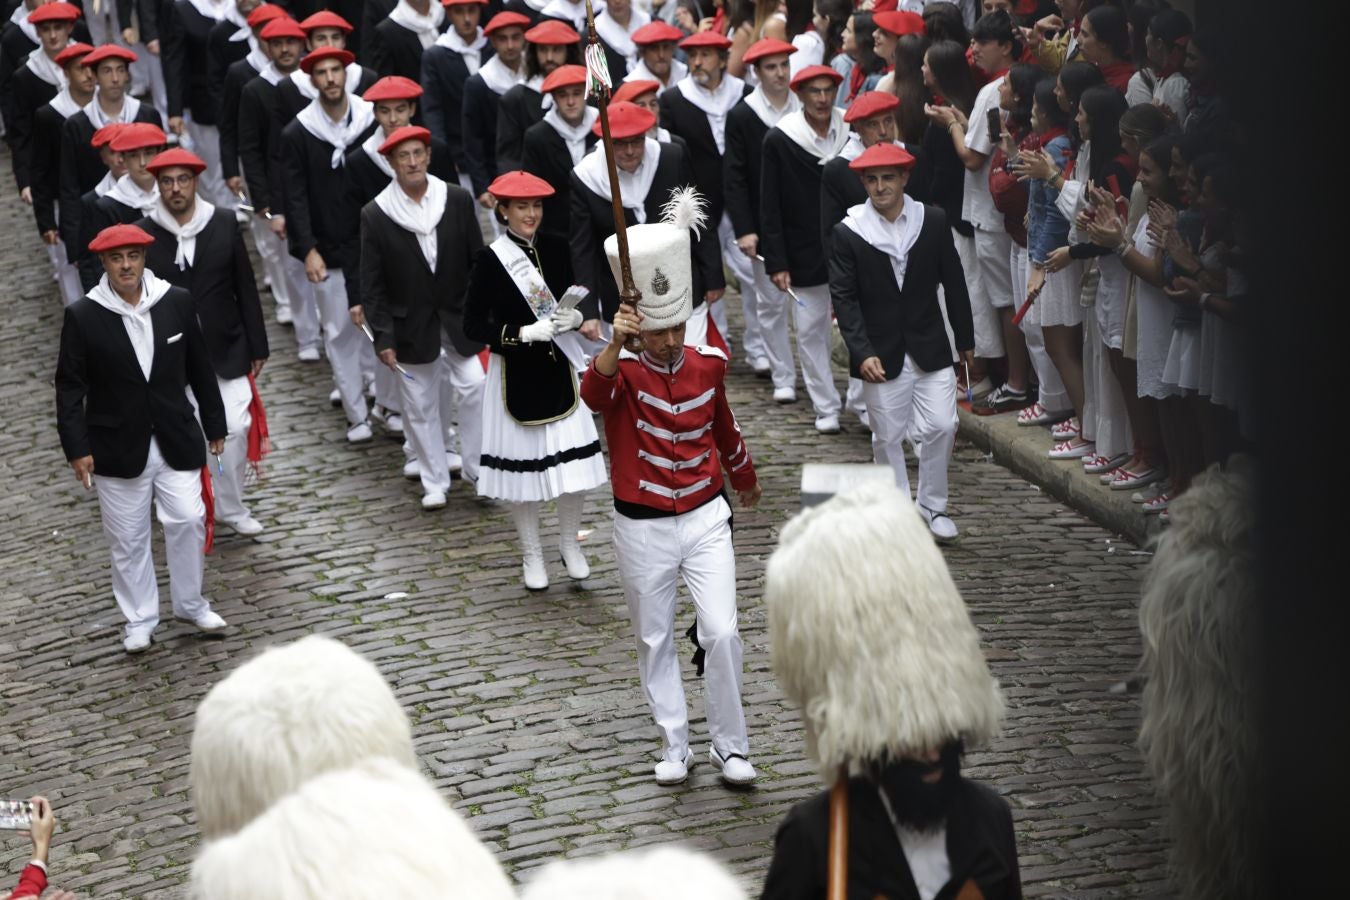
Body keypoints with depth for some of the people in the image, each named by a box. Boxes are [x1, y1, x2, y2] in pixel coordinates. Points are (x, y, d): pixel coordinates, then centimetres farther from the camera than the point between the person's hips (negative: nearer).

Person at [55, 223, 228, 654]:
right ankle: (139, 619, 23)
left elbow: (200, 368, 5)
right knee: (128, 538, 8)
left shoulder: (177, 303, -5)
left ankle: (190, 603, 24)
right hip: (118, 448, -1)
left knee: (187, 521, 1)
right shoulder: (83, 316, -10)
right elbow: (70, 387, -6)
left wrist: (215, 424, 10)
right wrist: (77, 448, -10)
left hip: (176, 439, 1)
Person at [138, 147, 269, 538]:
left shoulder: (224, 224, -4)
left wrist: (257, 345, 4)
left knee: (235, 429, 2)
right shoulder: (144, 235, -9)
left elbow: (246, 288, 3)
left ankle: (231, 507, 20)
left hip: (226, 351, 1)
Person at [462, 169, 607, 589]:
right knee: (522, 464, 6)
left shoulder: (556, 247, 0)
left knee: (574, 462, 4)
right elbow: (473, 325, -13)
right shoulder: (491, 258, -13)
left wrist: (574, 317, -9)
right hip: (515, 373, -4)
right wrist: (526, 333, -22)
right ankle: (531, 555, 24)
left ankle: (570, 545, 26)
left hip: (559, 368, 4)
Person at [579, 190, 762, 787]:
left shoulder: (707, 364, -2)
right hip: (643, 529, -2)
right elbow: (594, 395, -40)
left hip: (706, 519, 2)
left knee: (722, 634, -6)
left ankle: (730, 747, 10)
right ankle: (674, 746, 27)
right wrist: (615, 344, -58)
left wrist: (746, 482, 33)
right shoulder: (624, 371, -14)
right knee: (655, 643, 11)